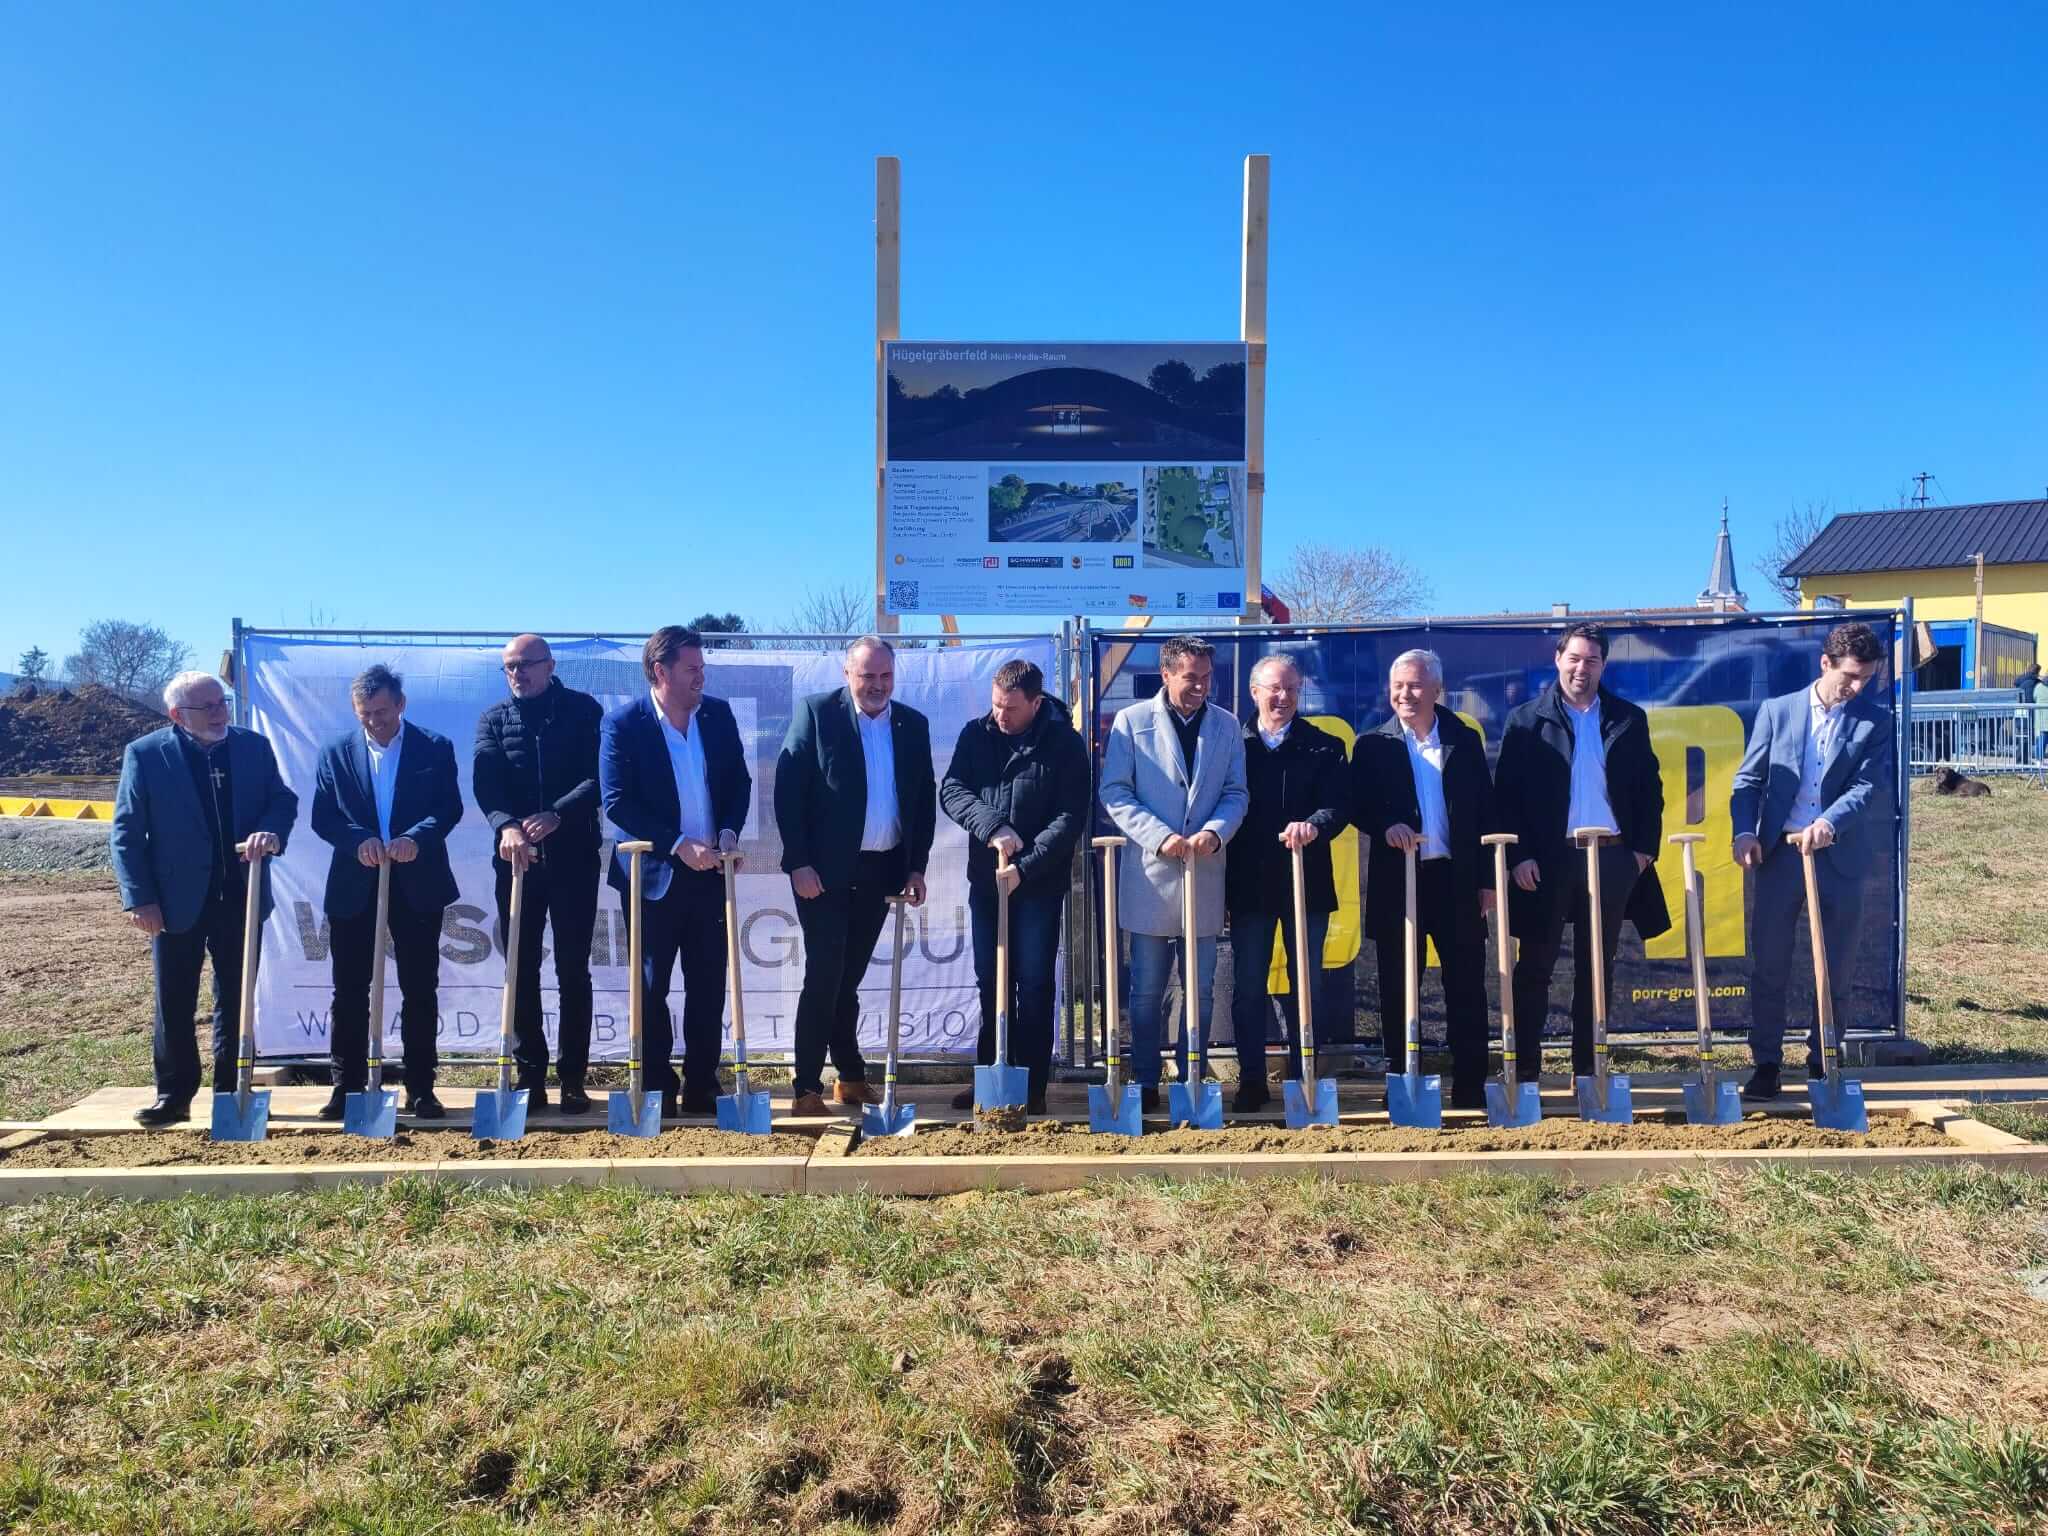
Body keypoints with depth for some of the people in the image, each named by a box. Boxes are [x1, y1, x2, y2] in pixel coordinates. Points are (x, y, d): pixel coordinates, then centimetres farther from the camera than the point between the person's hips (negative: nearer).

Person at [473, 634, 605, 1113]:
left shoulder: (584, 710, 2)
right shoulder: (494, 719, 8)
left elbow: (598, 777, -8)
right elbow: (484, 783, -6)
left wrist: (557, 815, -24)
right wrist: (506, 825, -25)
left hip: (573, 856, -2)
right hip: (516, 856, 2)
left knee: (573, 971, 2)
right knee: (520, 970, 5)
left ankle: (572, 1080, 9)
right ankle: (530, 1077, 13)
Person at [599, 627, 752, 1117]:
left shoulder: (718, 714, 3)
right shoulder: (623, 724, -9)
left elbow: (739, 781, 9)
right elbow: (617, 802, -14)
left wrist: (729, 830, -8)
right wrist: (678, 845, -20)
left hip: (709, 870, 4)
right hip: (654, 875, -3)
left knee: (708, 984, 7)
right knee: (652, 987, 6)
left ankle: (702, 1088, 18)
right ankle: (657, 1090, 17)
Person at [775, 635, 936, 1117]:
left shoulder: (913, 725, 8)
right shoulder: (817, 712, -5)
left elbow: (925, 798, 11)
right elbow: (788, 788, -9)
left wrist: (917, 866, 5)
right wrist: (798, 862, -14)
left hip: (880, 871, 4)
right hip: (824, 871, -4)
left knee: (848, 978, 13)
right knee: (824, 976, -5)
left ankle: (851, 1077, 23)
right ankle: (807, 1087, 2)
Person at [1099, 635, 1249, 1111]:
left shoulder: (1226, 725, 9)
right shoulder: (1131, 721, -1)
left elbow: (1236, 792, 7)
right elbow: (1114, 793, -5)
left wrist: (1215, 832, -13)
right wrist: (1161, 837, -17)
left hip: (1205, 874, 3)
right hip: (1150, 875, -3)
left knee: (1201, 988, 8)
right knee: (1147, 990, 5)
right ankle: (1145, 1081, 16)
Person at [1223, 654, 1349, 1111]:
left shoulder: (1324, 747, 6)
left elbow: (1339, 805, -6)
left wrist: (1314, 826, -28)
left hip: (1307, 882, 1)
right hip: (1249, 884, 0)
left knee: (1306, 984, 7)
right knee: (1248, 986, 4)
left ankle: (1302, 1078, 17)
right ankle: (1252, 1081, 14)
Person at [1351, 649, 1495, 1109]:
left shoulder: (1465, 740, 8)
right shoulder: (1373, 745, 5)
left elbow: (1485, 811, 7)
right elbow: (1358, 808, -1)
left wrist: (1487, 879, 3)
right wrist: (1386, 827, -22)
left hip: (1457, 879, 1)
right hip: (1396, 881, -1)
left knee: (1466, 989, 3)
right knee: (1398, 990, 5)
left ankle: (1470, 1089, 12)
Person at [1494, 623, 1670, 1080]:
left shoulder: (1629, 719, 9)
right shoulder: (1526, 720, 1)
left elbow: (1650, 787, 11)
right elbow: (1506, 794, -2)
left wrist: (1645, 847, 1)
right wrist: (1519, 855, -10)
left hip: (1613, 859, 2)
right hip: (1548, 859, -2)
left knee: (1597, 969, 9)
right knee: (1534, 967, 2)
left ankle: (1588, 1069, 18)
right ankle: (1525, 1069, 9)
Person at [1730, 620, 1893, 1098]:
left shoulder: (1875, 722, 3)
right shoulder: (1776, 711, 4)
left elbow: (1869, 786, -9)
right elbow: (1748, 779, 3)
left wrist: (1830, 822, -27)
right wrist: (1745, 831, -13)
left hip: (1840, 858, 0)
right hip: (1779, 855, 0)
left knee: (1835, 971, 7)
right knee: (1768, 966, 3)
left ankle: (1822, 1063, 21)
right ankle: (1767, 1064, 13)